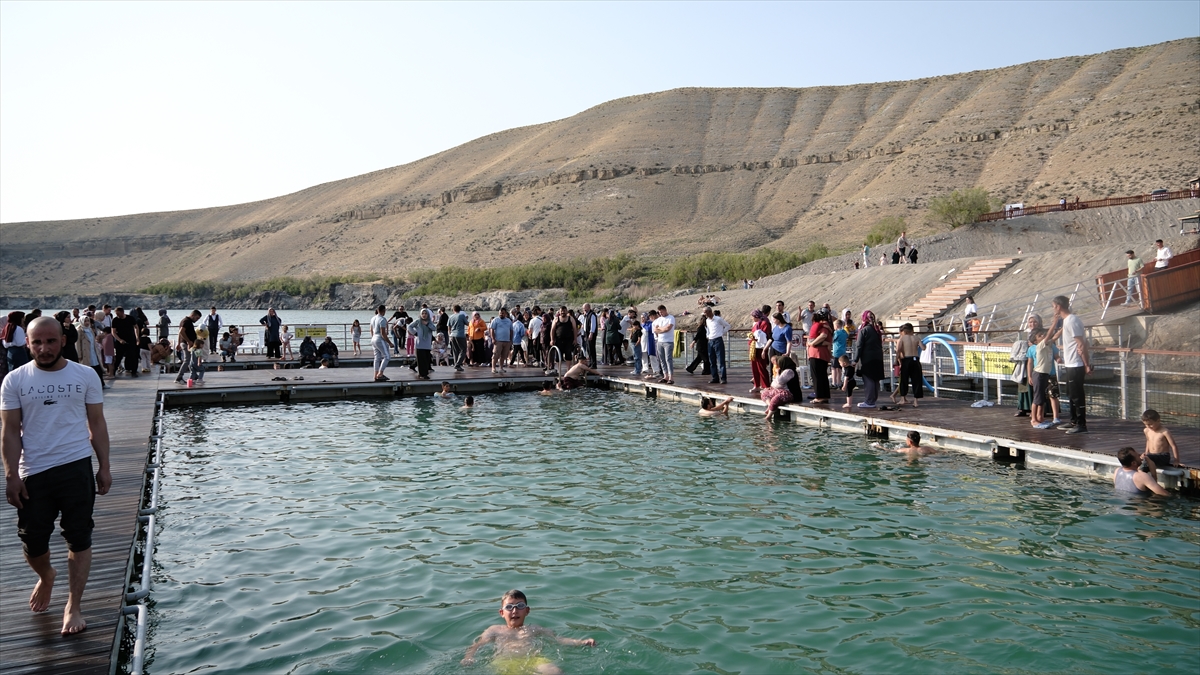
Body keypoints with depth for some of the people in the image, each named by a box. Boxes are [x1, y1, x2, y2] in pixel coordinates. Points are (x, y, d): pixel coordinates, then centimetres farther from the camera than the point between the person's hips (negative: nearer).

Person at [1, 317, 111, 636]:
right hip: (33, 472, 1)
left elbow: (97, 424, 4)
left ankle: (73, 606, 15)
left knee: (79, 540, 2)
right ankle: (45, 577, 43)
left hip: (76, 467, -1)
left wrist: (104, 467, 1)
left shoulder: (85, 376, 0)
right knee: (32, 542, 10)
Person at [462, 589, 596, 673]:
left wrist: (581, 642, 2)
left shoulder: (534, 629, 28)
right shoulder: (494, 630, 28)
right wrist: (469, 657, -4)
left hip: (533, 658, 1)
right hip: (505, 661, -1)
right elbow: (476, 645, 20)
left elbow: (559, 639, 18)